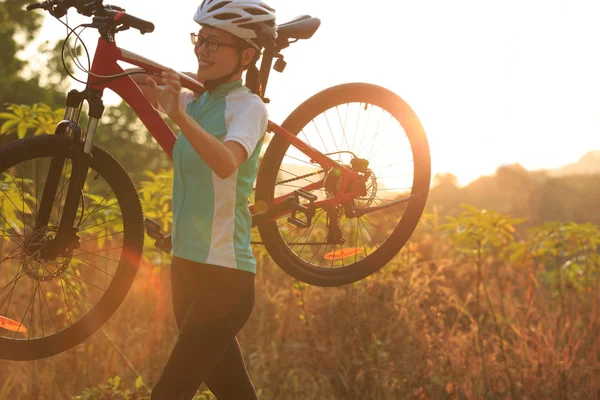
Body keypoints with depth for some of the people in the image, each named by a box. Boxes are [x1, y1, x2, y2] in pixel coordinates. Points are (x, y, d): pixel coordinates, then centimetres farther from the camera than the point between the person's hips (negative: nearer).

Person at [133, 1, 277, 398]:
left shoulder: (248, 105, -12)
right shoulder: (197, 102, 11)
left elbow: (227, 162, -31)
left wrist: (179, 114, -43)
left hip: (224, 275, -8)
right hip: (188, 265, 8)